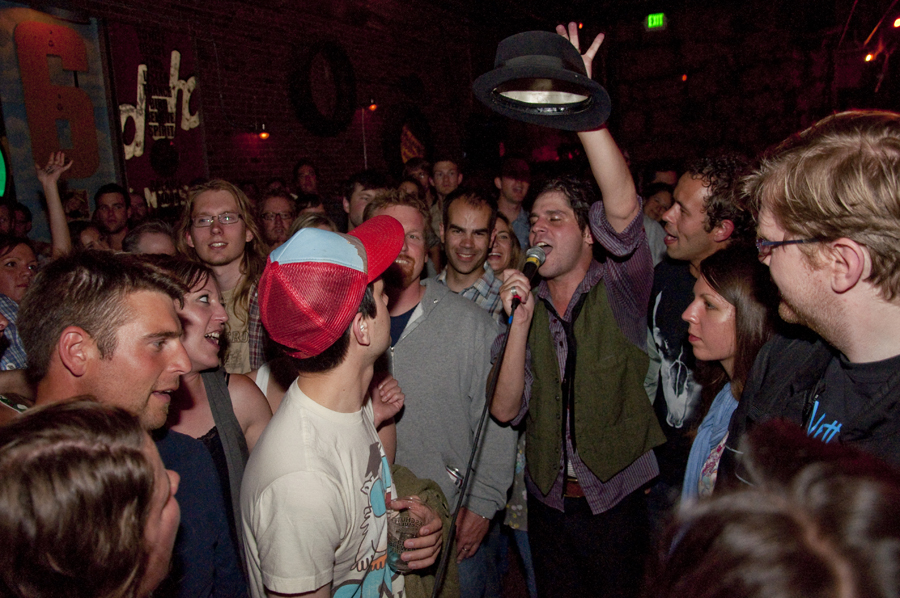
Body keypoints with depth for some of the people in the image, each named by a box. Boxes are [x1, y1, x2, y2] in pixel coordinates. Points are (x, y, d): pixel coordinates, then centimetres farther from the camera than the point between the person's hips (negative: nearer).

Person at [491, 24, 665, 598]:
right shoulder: (526, 304, 0)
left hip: (618, 504, -3)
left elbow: (624, 208, -31)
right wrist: (521, 322, -20)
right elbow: (506, 409, -8)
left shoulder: (620, 291, -10)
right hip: (549, 503, 4)